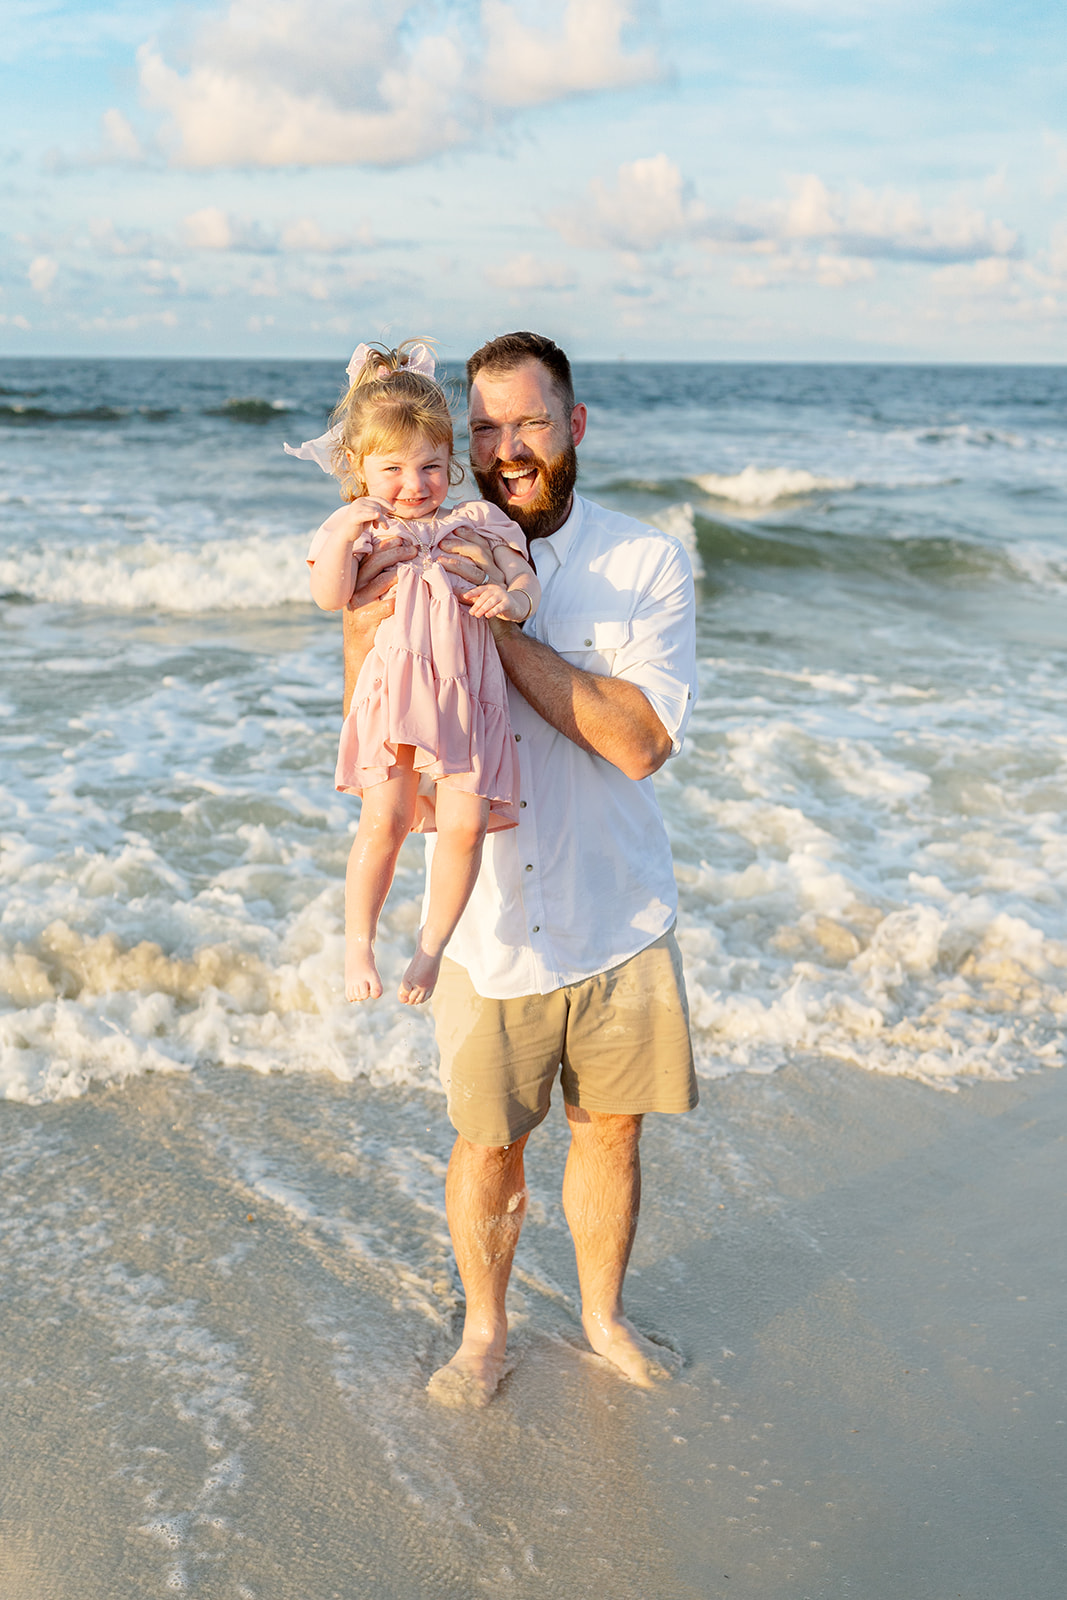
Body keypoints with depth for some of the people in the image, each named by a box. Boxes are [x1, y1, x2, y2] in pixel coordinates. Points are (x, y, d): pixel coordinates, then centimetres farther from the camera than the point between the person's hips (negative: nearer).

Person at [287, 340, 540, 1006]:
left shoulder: (477, 522, 15)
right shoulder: (355, 528, 10)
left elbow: (527, 584, 12)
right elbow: (329, 598, -4)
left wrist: (510, 598, -11)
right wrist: (345, 537, -18)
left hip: (466, 695, 1)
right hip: (392, 693, -1)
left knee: (465, 821, -9)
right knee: (384, 819, -10)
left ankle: (433, 944, 10)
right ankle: (358, 944, 7)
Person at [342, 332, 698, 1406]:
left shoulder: (647, 565, -7)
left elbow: (642, 740, -20)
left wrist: (504, 629, -25)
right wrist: (361, 631, -24)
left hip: (617, 919, 0)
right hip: (489, 925, 0)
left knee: (609, 1132, 16)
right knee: (487, 1147, 12)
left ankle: (603, 1314, 41)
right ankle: (485, 1333, 36)